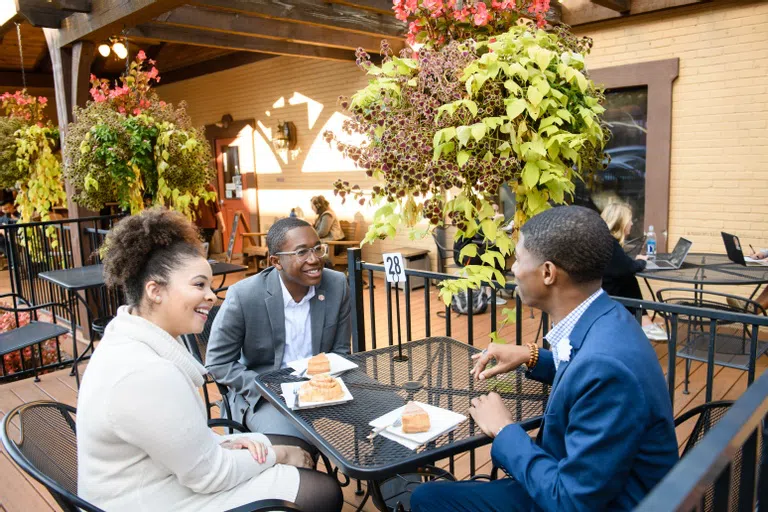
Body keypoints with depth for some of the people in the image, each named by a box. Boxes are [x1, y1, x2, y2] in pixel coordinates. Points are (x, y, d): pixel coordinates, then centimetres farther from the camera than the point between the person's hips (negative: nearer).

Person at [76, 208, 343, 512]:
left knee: (297, 447, 15)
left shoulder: (133, 340, -1)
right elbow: (208, 475, -22)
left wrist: (221, 443, -4)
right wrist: (277, 455, -8)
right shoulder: (147, 371, -32)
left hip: (175, 467, 9)